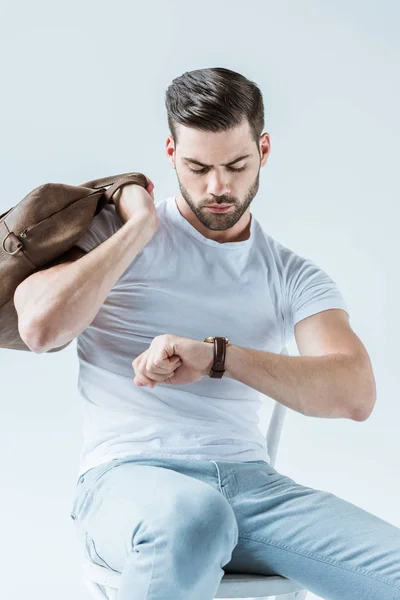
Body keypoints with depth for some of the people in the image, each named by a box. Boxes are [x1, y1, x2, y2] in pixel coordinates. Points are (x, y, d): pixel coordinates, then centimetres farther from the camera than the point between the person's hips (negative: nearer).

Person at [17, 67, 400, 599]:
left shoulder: (296, 277, 12)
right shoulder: (111, 229, 8)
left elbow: (355, 394, -6)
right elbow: (42, 330, -12)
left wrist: (216, 356, -21)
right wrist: (140, 226, -3)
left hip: (250, 480, 3)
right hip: (127, 476, -2)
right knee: (190, 518, -39)